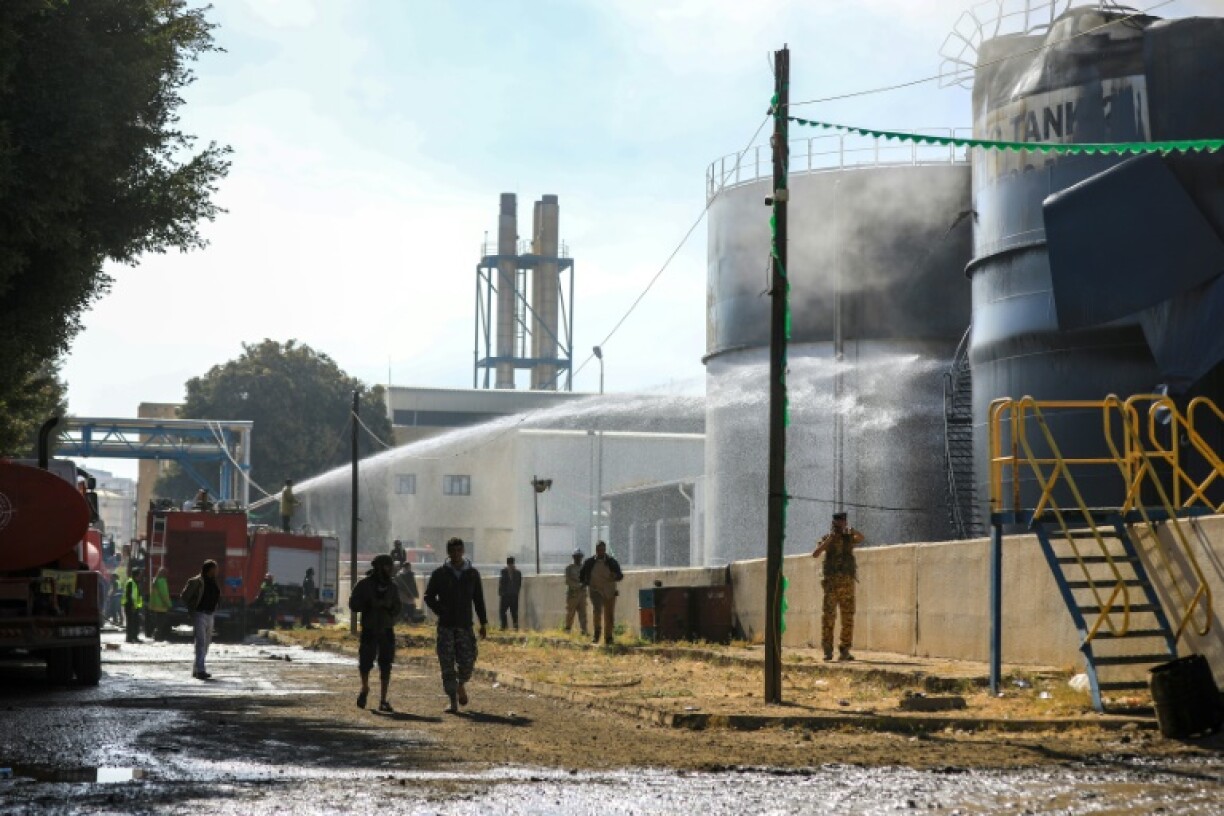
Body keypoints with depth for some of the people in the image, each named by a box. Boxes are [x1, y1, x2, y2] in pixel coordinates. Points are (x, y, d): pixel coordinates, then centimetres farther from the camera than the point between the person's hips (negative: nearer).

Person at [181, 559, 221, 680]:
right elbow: (183, 596, -9)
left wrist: (214, 610, 14)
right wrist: (191, 610, -7)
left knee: (206, 643, 12)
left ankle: (196, 669, 21)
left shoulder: (214, 583, 12)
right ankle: (200, 670, -20)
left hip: (209, 615, 8)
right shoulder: (196, 582, -10)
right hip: (199, 614, -8)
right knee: (201, 642, -15)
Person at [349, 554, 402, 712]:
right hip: (369, 630, -3)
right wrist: (372, 604, -19)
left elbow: (397, 610, 10)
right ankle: (365, 689, 27)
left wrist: (389, 606, -12)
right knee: (365, 663, -3)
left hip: (387, 630, 3)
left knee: (385, 667, -2)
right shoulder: (364, 585, -3)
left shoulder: (391, 586, 8)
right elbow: (353, 604, -7)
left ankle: (383, 701, 2)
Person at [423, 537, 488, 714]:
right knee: (447, 665, -3)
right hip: (445, 626, -1)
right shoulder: (440, 574, 2)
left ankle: (461, 685, 28)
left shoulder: (472, 574, 6)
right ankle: (453, 702, 1)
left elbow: (479, 599, 10)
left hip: (465, 626, 1)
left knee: (467, 661, -4)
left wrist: (483, 622, 6)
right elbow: (429, 596, 6)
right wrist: (441, 611, -9)